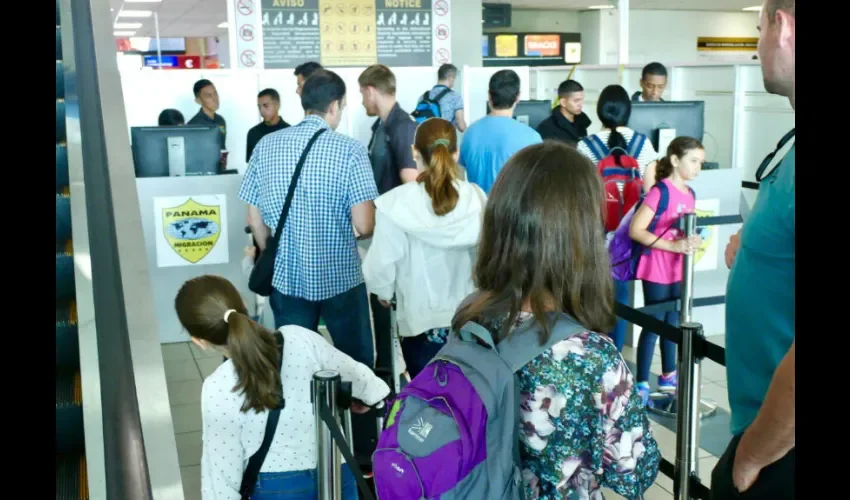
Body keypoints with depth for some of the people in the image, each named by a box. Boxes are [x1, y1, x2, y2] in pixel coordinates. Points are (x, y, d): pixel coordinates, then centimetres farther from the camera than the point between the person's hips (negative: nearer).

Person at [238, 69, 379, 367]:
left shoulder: (266, 146, -1)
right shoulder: (349, 150, -12)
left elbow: (255, 221, 4)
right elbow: (364, 226, -17)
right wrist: (369, 227, 6)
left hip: (287, 276, 3)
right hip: (340, 276, -3)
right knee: (357, 365, 15)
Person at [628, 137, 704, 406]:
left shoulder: (690, 194, 8)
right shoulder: (661, 191, -16)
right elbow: (635, 230, -22)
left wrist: (693, 241, 1)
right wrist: (672, 245, -25)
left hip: (679, 270, 8)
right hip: (657, 270, -8)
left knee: (673, 322, 17)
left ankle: (668, 376, 31)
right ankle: (641, 384, 6)